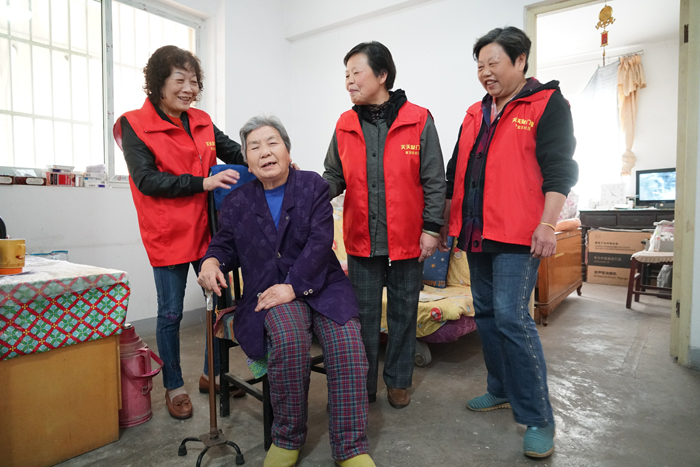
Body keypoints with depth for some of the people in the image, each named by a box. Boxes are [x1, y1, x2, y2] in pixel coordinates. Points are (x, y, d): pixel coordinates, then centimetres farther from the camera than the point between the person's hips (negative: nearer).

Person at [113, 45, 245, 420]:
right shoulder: (135, 125, -5)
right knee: (171, 313, 6)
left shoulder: (202, 122, 10)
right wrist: (203, 182, -24)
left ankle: (212, 374, 30)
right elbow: (146, 180, -15)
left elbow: (236, 153, 10)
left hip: (207, 230, 5)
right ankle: (174, 386, 27)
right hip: (168, 235, -5)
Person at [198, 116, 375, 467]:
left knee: (348, 343, -26)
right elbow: (225, 244, 19)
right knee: (289, 338, -32)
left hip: (320, 284, 0)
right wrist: (212, 260, -7)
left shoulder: (314, 186, 4)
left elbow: (320, 241, -7)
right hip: (269, 291, 0)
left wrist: (293, 286, -17)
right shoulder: (236, 203, 11)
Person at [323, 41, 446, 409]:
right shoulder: (345, 125, 6)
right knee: (363, 315, 11)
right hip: (361, 240, 3)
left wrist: (431, 228, -6)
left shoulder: (418, 121, -3)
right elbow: (335, 177, 11)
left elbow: (434, 181, -2)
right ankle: (362, 386, 28)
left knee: (403, 313, 12)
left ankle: (398, 381, 31)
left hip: (406, 240, -2)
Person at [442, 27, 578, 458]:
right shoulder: (475, 114, 18)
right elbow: (456, 172, 20)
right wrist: (446, 222, 19)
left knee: (511, 317, -12)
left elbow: (559, 169, -9)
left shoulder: (548, 104, 0)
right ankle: (502, 390, 30)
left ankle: (538, 418, 2)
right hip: (477, 233, 7)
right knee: (487, 314, 13)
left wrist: (547, 225, -19)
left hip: (518, 236, -7)